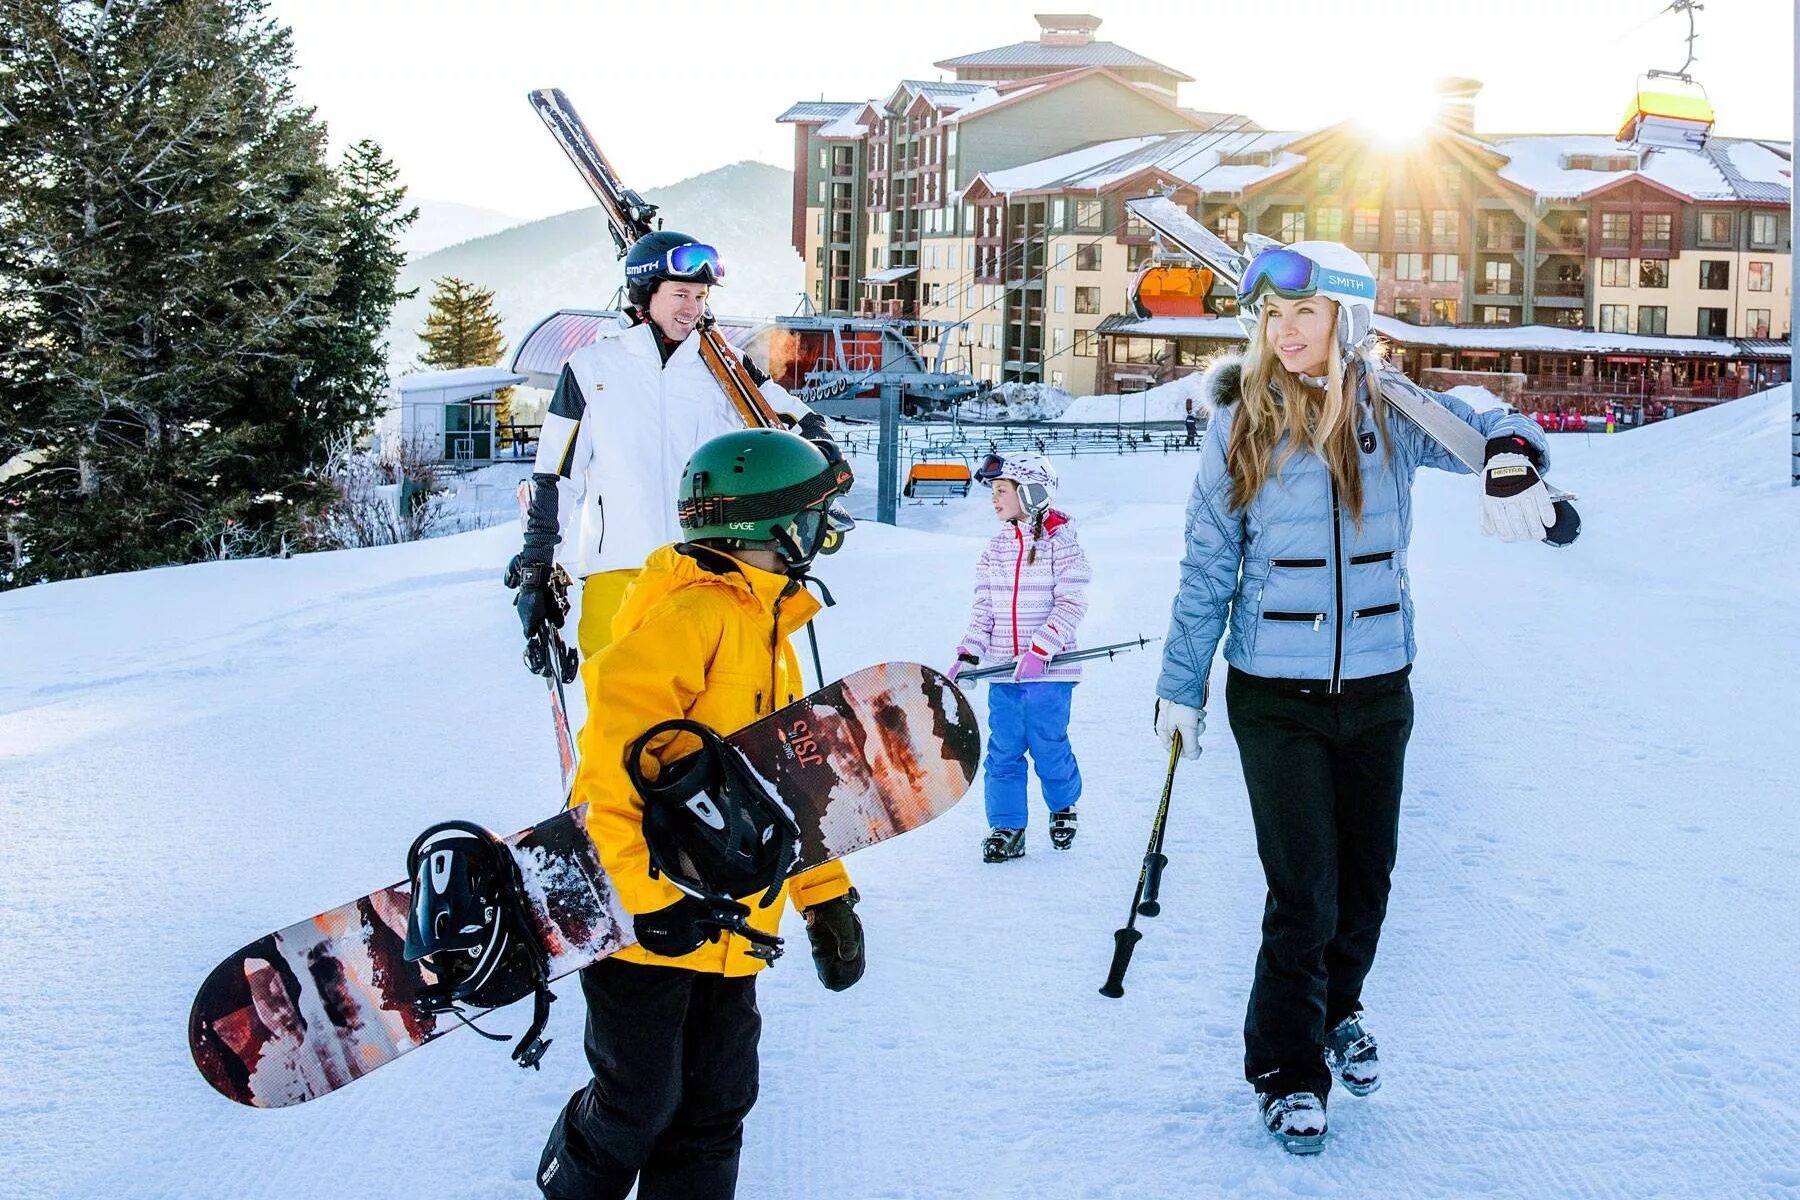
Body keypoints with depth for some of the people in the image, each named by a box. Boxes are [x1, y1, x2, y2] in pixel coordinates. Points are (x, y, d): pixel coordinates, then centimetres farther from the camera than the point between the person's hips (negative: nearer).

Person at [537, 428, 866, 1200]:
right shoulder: (693, 614, -15)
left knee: (715, 1108, 11)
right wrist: (644, 891, -28)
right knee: (638, 1107, 3)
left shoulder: (770, 633, 16)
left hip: (727, 930, 9)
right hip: (649, 924, -9)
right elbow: (614, 746, -25)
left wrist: (826, 897, 18)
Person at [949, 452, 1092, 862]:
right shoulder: (995, 548, 9)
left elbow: (1071, 605, -12)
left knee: (1048, 744, 3)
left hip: (1048, 668, -5)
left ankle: (1064, 806, 30)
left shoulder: (1060, 543, -7)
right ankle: (1006, 828, 10)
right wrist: (968, 654, -1)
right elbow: (983, 608, 11)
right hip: (1003, 669, 5)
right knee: (1003, 748, 3)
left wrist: (1040, 649, -21)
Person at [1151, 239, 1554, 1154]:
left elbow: (1482, 425, -14)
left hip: (1378, 690, 2)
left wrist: (1510, 459, -38)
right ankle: (1287, 1068, 15)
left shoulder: (1389, 411, -3)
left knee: (1365, 881, 15)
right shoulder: (1239, 426, -5)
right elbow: (1206, 569, 0)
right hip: (1276, 696, -2)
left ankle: (1337, 1011, 42)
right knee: (1303, 893, -4)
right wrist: (1181, 687, 2)